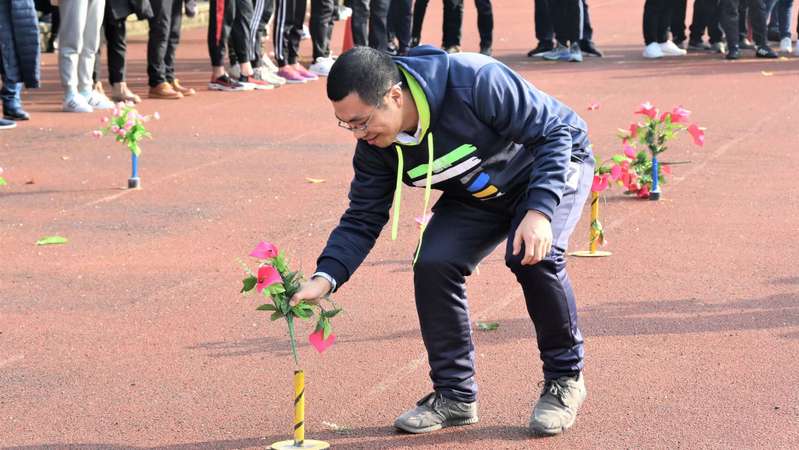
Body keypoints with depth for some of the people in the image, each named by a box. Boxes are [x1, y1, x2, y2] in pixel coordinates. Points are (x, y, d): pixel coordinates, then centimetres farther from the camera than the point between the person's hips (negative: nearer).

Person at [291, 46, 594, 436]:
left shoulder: (477, 82, -38)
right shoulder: (375, 147, -18)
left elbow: (556, 129, -30)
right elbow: (362, 220, -9)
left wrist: (540, 211, -41)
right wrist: (325, 277, -27)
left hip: (553, 168, -5)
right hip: (477, 195, 5)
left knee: (533, 257, -31)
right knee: (432, 265, -18)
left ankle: (565, 379, -7)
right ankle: (455, 395, 0)